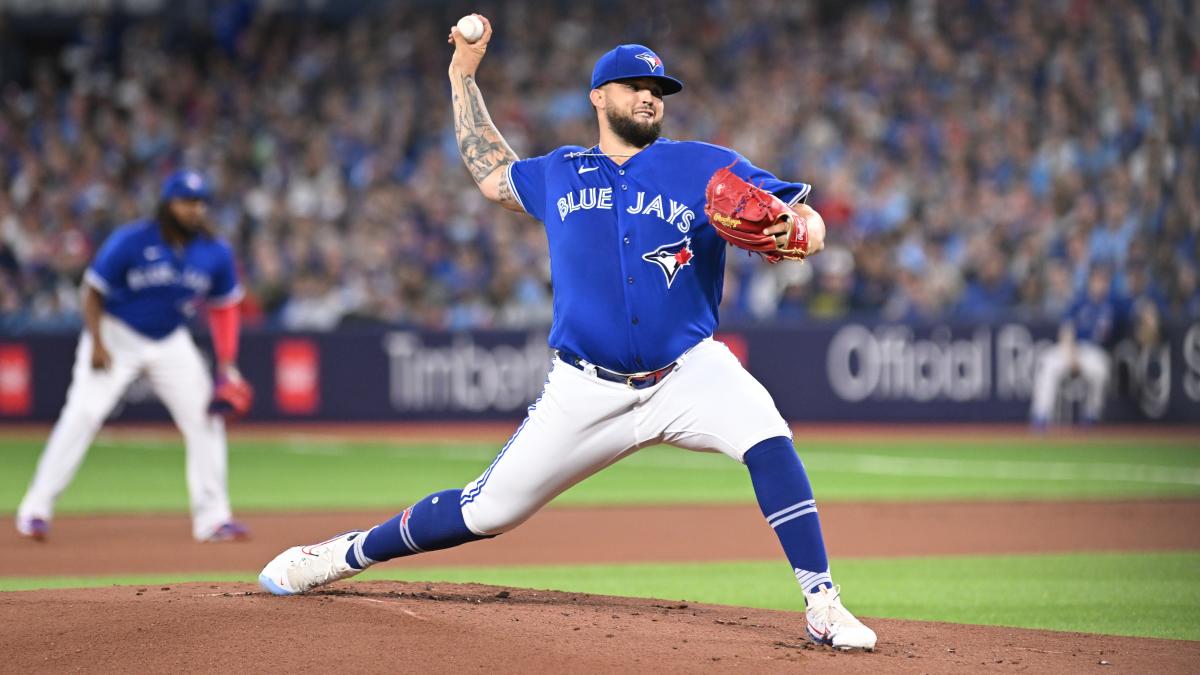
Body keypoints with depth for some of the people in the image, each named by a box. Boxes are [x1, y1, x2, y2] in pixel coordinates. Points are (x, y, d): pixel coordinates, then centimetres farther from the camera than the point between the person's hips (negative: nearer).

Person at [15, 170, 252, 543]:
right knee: (83, 412, -18)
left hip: (170, 344, 4)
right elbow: (93, 291, -12)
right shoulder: (130, 242, -19)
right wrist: (97, 345, -21)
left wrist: (227, 364, -4)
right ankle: (36, 509, -14)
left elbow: (223, 306, 4)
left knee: (205, 419, -4)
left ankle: (212, 517, 6)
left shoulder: (215, 254, -7)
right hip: (117, 336, -4)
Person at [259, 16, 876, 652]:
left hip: (688, 373, -1)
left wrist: (794, 231, -32)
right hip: (587, 391, 1)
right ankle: (346, 555, 21)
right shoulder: (560, 173, 12)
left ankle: (822, 607, -26)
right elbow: (493, 175, 32)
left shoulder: (707, 167, 1)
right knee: (487, 510, 1)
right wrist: (463, 75, 31)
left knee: (767, 439, -30)